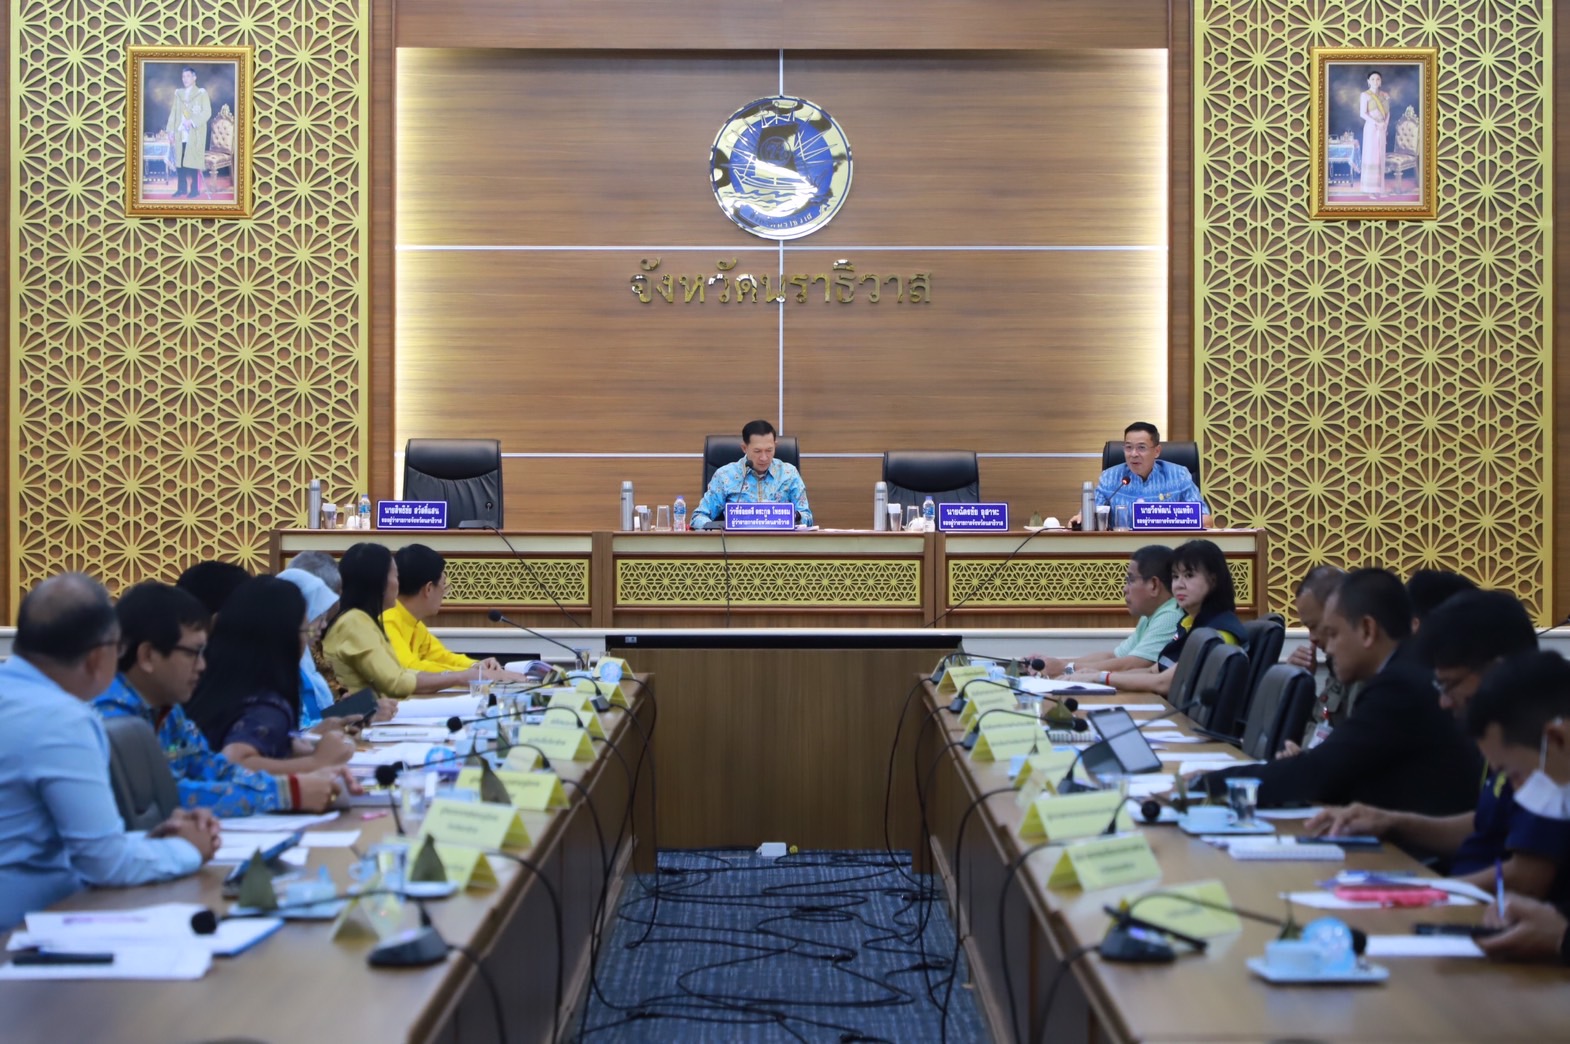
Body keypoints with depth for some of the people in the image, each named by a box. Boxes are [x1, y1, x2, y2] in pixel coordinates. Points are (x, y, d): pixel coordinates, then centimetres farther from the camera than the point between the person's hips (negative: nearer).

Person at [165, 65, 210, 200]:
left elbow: (207, 112, -8)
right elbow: (173, 113, 14)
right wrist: (171, 131, 5)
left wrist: (193, 122, -20)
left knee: (193, 162, -7)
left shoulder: (201, 93, 1)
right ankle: (181, 188, 10)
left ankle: (194, 190, -1)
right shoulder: (178, 93, 16)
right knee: (179, 161, 2)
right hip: (180, 134, 5)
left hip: (195, 134, -5)